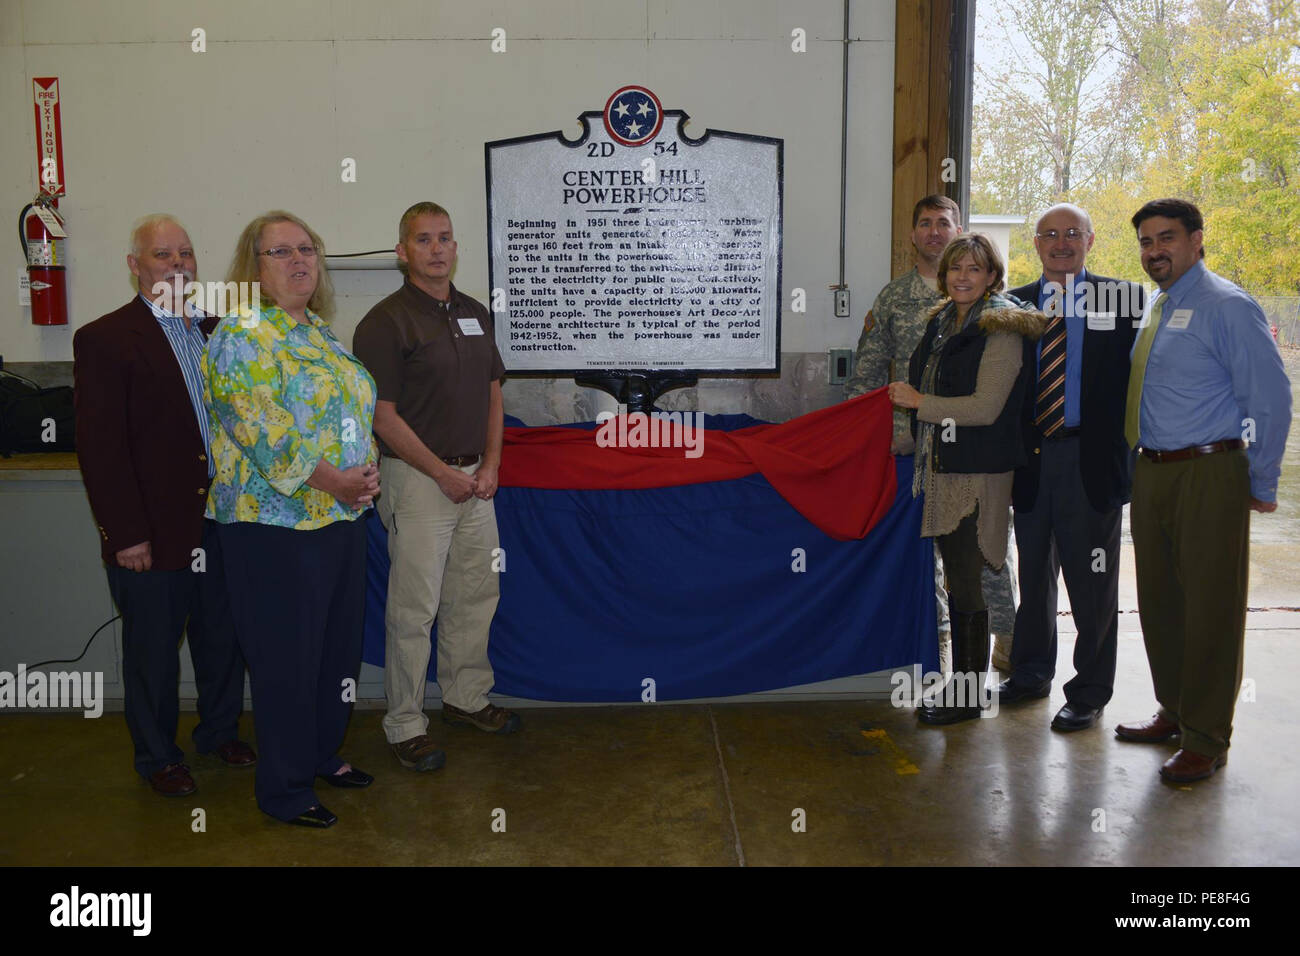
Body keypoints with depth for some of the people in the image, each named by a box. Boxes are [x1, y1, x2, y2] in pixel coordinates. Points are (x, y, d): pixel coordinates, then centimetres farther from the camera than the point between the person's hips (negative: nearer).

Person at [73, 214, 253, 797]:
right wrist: (127, 533, -15)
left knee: (223, 638, 17)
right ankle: (157, 756, 29)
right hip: (152, 530, -5)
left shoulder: (217, 332, 9)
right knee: (153, 650, 11)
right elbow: (99, 446, -12)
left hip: (221, 522, 5)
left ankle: (220, 731, 38)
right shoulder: (104, 339, -8)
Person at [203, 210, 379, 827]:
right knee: (287, 657, 2)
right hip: (277, 524, -8)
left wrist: (367, 473, 0)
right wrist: (332, 480, -22)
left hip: (343, 517, 8)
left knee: (339, 644, 17)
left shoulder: (320, 331, 14)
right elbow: (262, 428, -21)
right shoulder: (242, 332, -11)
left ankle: (324, 754, 36)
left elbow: (358, 410, 17)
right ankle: (283, 790, 18)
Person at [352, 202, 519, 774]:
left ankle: (466, 698, 30)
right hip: (418, 479, -7)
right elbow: (383, 415, -13)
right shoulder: (386, 322, -9)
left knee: (476, 595, 14)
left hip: (476, 478, 7)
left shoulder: (475, 314, 12)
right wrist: (445, 474, -13)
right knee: (413, 607, -2)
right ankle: (405, 726, 10)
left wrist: (489, 465, 2)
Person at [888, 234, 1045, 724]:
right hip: (942, 470, 8)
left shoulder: (1001, 330, -10)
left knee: (968, 585, -3)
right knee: (956, 582, 14)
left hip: (978, 475, -8)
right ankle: (959, 681, 24)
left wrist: (919, 402, -12)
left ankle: (970, 695, 9)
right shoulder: (941, 322, 14)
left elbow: (986, 407, -18)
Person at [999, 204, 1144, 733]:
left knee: (1092, 580, 5)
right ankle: (1031, 674, 33)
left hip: (1091, 459, -3)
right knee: (1033, 573, 16)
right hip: (1031, 459, 3)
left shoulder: (1124, 298, 0)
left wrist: (1132, 447, -12)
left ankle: (1089, 691, 20)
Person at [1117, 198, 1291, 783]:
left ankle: (1206, 740, 12)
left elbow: (1272, 398, -11)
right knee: (1159, 599, 16)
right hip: (1152, 473, 8)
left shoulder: (1227, 307, -10)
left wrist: (1261, 486, -9)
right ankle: (1174, 713, 33)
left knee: (1210, 607, 0)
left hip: (1208, 476, -8)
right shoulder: (1156, 311, 14)